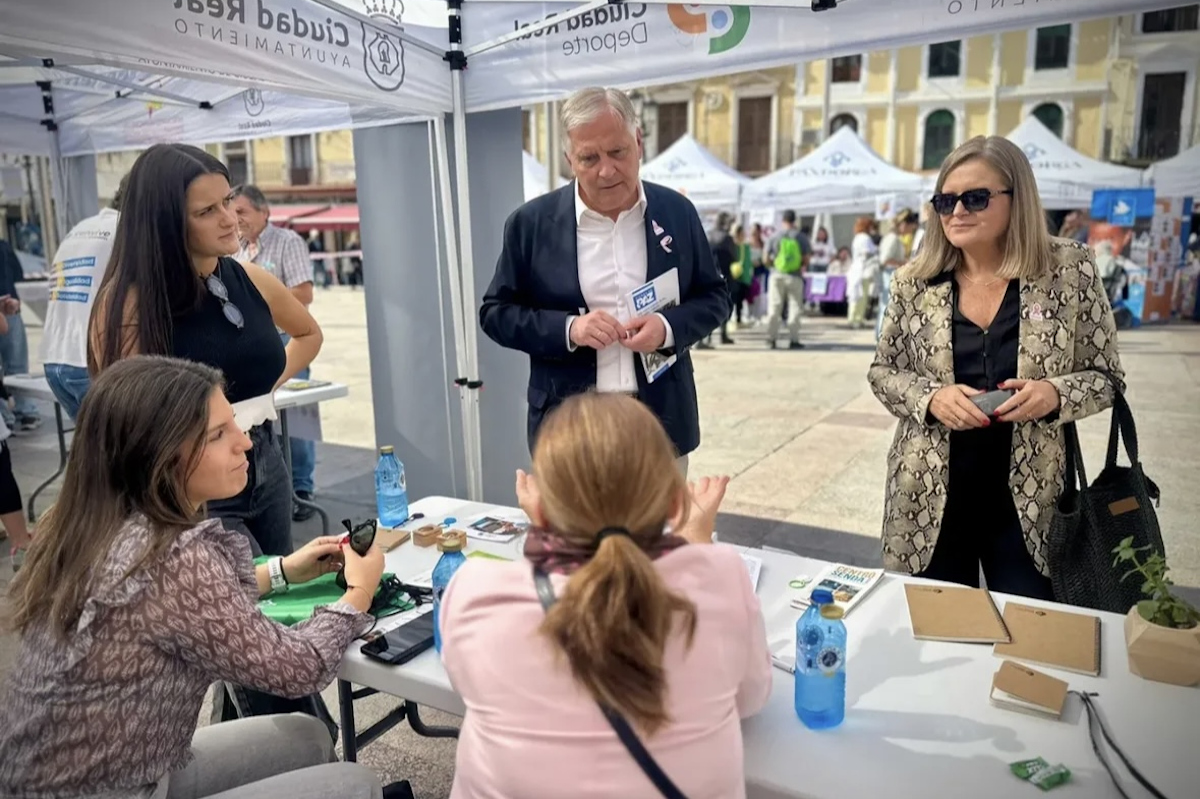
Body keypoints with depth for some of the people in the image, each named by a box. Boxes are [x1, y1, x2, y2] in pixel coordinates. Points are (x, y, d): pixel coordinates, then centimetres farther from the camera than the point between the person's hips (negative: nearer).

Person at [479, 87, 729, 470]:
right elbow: (496, 312, 1)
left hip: (662, 419, 2)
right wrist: (568, 329, -17)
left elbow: (714, 296, 8)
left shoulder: (677, 211, 1)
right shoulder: (531, 222, -4)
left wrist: (669, 327, -14)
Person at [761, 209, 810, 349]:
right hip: (795, 277, -1)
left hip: (777, 276, 1)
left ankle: (771, 339, 9)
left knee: (774, 308, 7)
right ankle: (793, 340, 3)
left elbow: (765, 259, -2)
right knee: (794, 309, 4)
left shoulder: (774, 237, -1)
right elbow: (807, 258, -3)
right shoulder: (801, 237, -2)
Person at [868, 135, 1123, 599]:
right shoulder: (915, 282, -2)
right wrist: (931, 397, -16)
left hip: (1029, 500, -1)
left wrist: (1055, 394, -20)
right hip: (930, 497, 1)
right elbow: (882, 372, 5)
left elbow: (1106, 375, 2)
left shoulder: (1069, 269, -5)